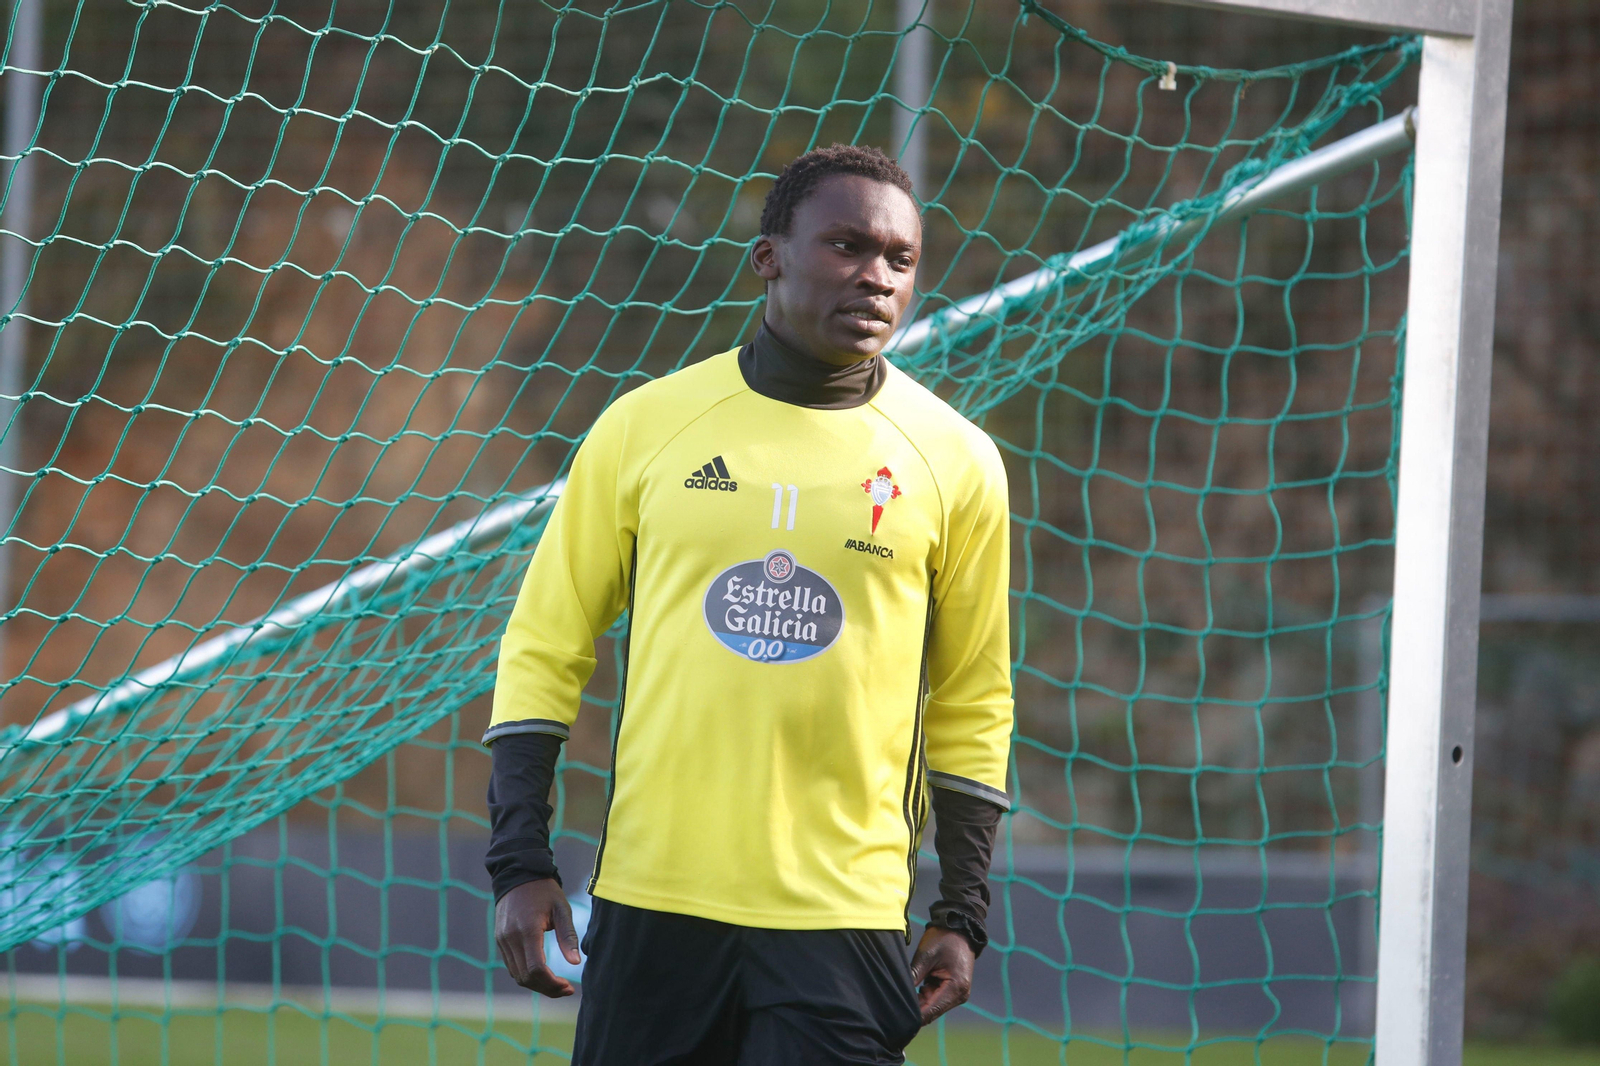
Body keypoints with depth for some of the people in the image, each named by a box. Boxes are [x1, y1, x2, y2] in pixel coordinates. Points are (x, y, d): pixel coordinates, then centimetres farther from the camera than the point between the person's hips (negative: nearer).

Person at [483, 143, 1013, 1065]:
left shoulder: (956, 462, 4)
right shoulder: (646, 425, 3)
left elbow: (973, 704, 12)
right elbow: (545, 644, 8)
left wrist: (963, 916, 7)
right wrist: (522, 867, 0)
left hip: (845, 912, 0)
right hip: (650, 901, 0)